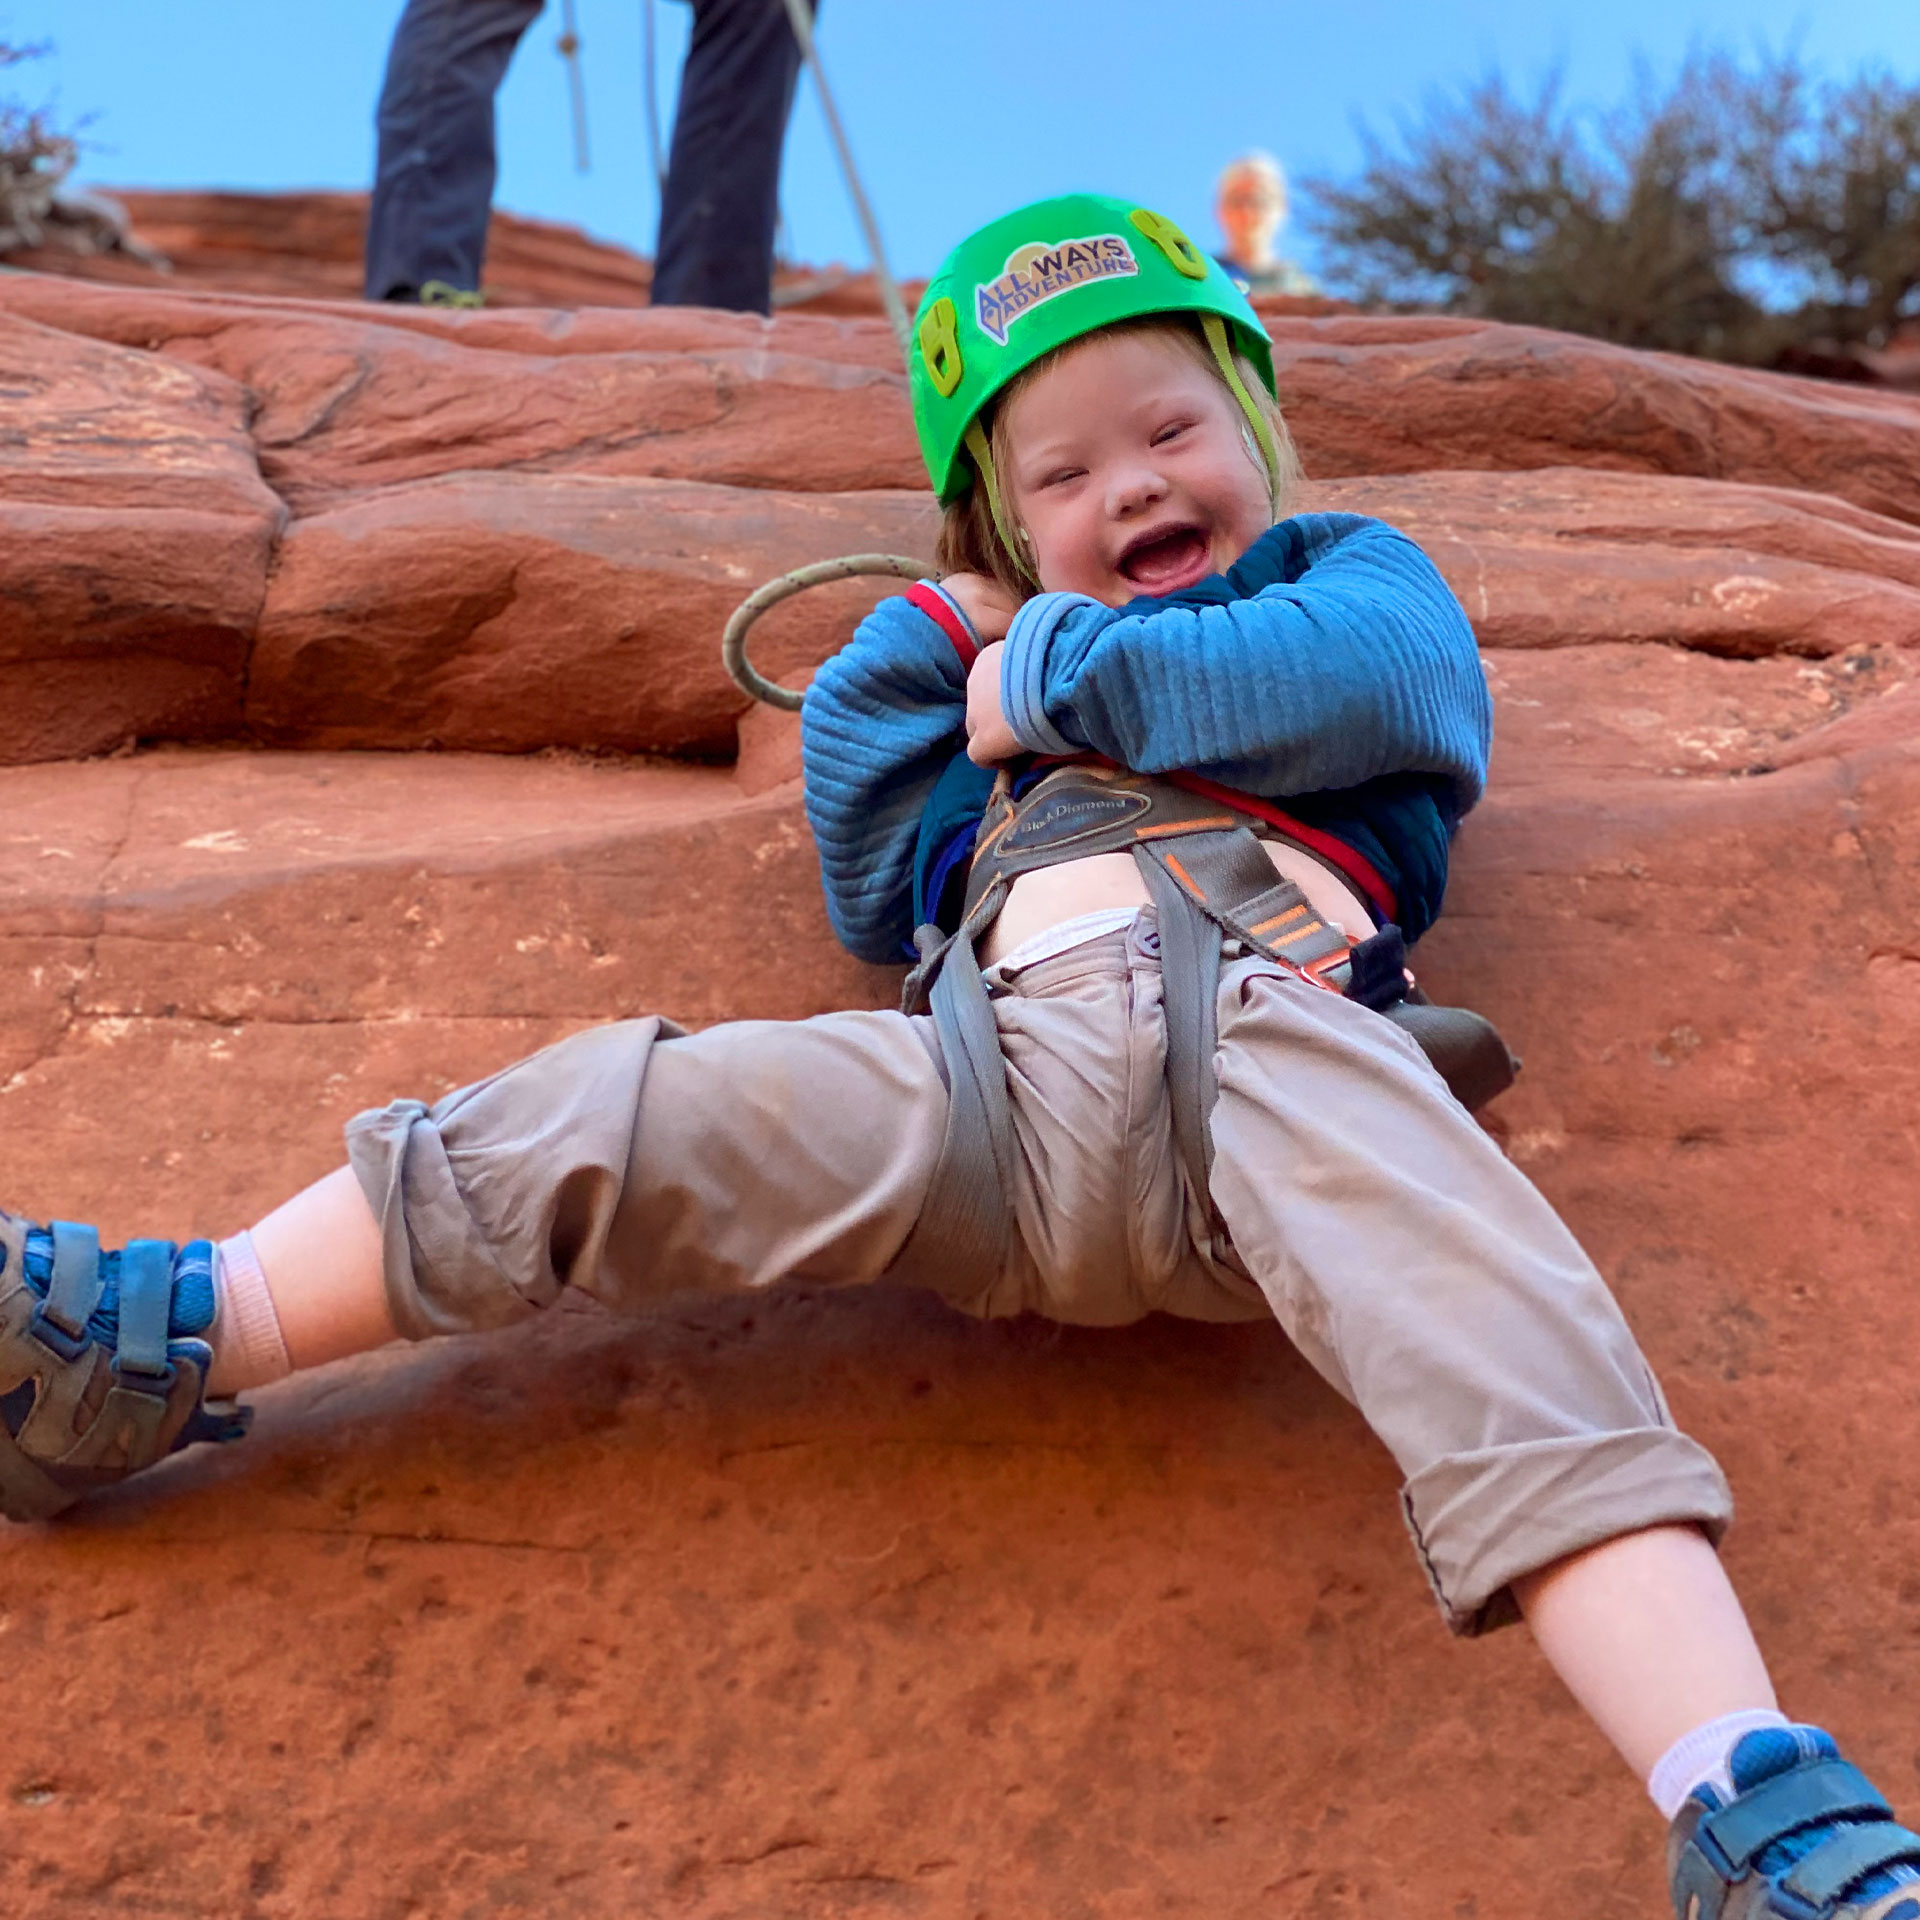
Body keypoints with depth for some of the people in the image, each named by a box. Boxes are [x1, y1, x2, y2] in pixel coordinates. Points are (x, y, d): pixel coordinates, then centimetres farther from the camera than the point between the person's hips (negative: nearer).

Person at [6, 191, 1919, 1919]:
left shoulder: (1344, 567, 30)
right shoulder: (988, 671, 40)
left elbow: (1385, 680, 3)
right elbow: (875, 888, 28)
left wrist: (1064, 673, 8)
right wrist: (936, 632, 24)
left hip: (1266, 1015, -3)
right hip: (1003, 1058, 3)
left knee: (1467, 1290, -31)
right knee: (642, 1117, -15)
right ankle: (162, 1341, -10)